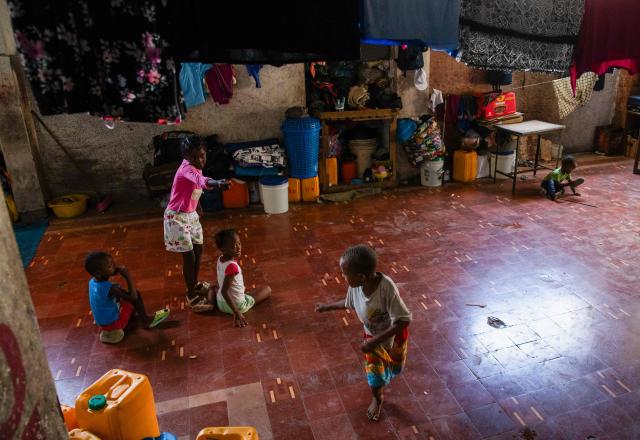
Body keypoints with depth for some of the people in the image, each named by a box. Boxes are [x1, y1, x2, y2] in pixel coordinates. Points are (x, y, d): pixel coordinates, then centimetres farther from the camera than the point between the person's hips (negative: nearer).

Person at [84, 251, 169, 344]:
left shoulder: (92, 281, -8)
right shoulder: (109, 288, -33)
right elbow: (133, 296, -29)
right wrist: (128, 276, -25)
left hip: (102, 322, 8)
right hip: (113, 323, -8)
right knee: (136, 295, -8)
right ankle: (146, 321, 9)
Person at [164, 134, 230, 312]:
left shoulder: (193, 166, 0)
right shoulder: (187, 168, -28)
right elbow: (202, 180, -52)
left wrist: (197, 204, 29)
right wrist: (218, 183, -71)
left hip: (191, 215, 9)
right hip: (177, 217, -9)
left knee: (198, 249, 18)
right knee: (189, 256, -3)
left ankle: (195, 284, 38)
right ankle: (191, 296, 11)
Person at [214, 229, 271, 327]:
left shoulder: (220, 259, -7)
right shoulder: (232, 266, -31)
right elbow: (224, 291, -32)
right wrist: (236, 312, -30)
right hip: (238, 305, -5)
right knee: (267, 289, 8)